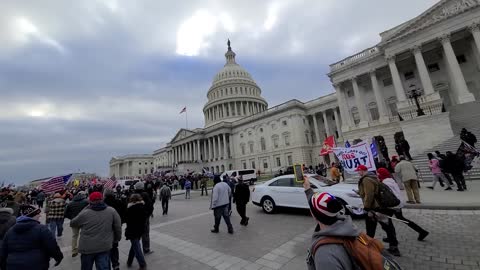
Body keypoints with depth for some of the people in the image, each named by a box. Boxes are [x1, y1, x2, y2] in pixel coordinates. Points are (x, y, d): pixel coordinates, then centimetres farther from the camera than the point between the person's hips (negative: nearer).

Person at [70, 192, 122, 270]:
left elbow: (72, 224, 9)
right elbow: (118, 228, -4)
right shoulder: (112, 211, -8)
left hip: (87, 248, 1)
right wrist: (117, 239, 12)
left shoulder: (84, 213, -10)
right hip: (104, 247, 0)